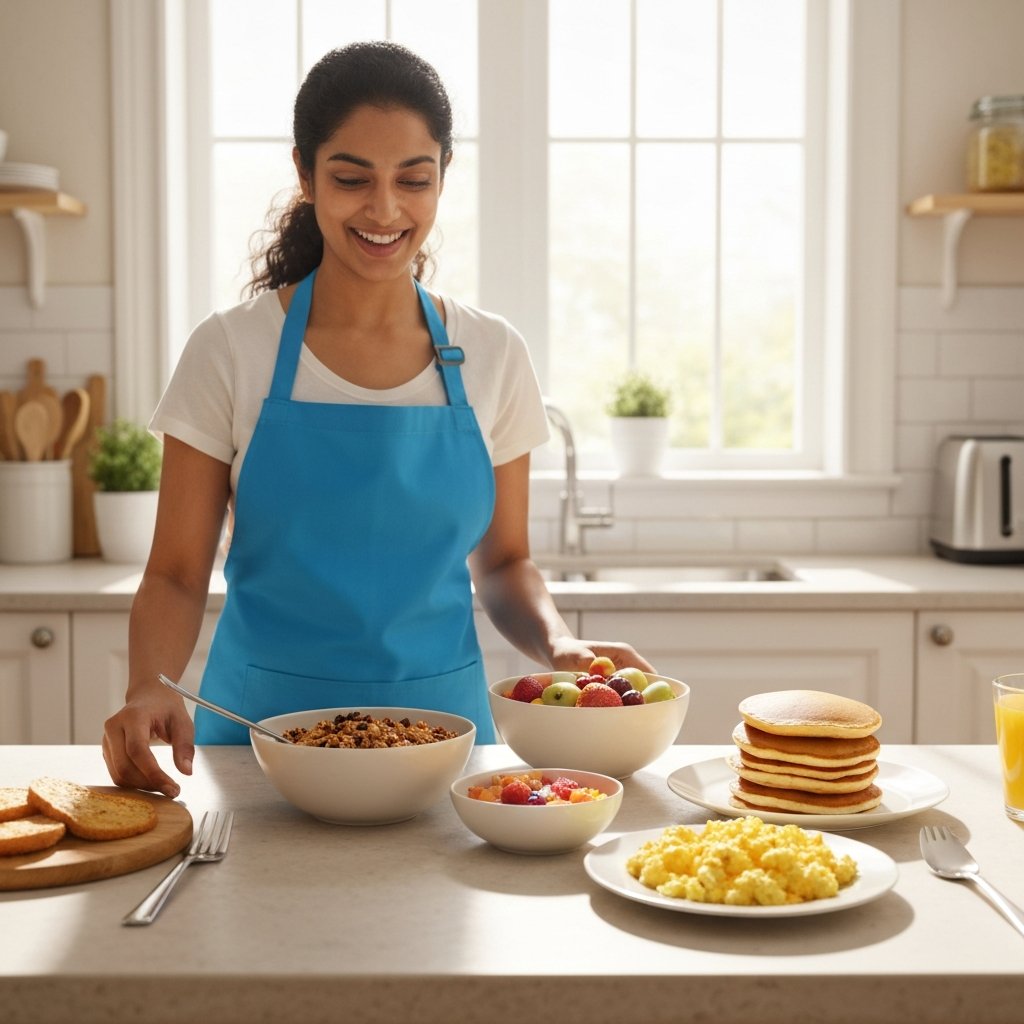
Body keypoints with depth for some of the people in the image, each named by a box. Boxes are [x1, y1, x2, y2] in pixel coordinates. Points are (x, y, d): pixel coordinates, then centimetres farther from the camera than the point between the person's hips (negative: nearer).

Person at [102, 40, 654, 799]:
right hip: (262, 728, -1)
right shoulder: (231, 353, -4)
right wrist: (148, 686, -21)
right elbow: (177, 575, -2)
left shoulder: (493, 358, 2)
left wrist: (560, 645, -9)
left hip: (441, 721, 2)